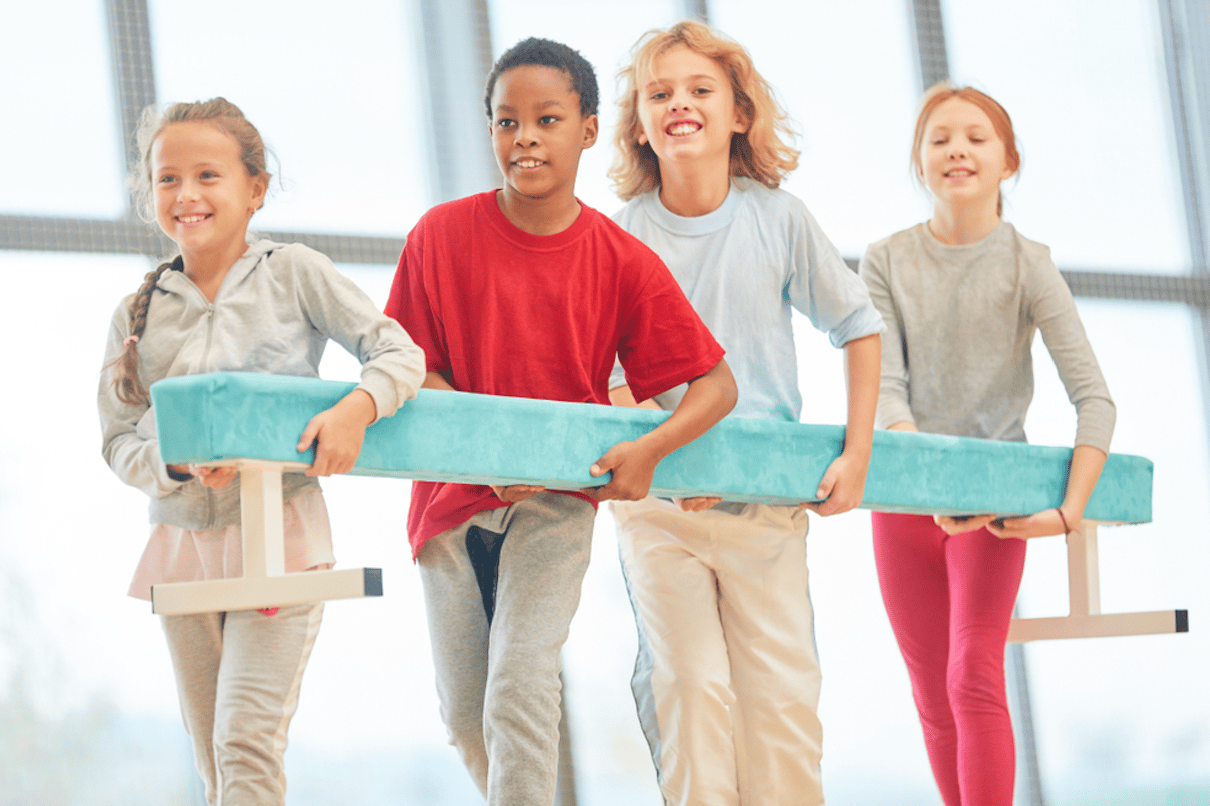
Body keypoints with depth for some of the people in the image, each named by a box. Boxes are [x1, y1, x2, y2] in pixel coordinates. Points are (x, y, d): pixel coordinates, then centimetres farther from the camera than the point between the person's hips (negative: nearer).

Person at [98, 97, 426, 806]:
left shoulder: (294, 274, -1)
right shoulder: (139, 314, 6)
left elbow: (400, 352, -3)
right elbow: (119, 442, 3)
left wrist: (357, 407, -23)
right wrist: (178, 463, -17)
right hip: (182, 537, 4)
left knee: (247, 743, -15)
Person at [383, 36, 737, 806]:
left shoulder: (623, 262, -9)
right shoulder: (443, 235, -7)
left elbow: (717, 384, -7)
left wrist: (650, 448, -25)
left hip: (559, 499, -2)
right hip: (453, 496, 2)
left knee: (521, 689, -18)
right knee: (465, 712, 9)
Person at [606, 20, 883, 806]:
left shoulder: (778, 218, 0)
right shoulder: (623, 233, -3)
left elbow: (858, 325, 8)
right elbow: (606, 376, -3)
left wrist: (857, 455, 1)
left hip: (769, 499, 1)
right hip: (657, 501, -1)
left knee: (784, 696, 0)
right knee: (690, 686, -7)